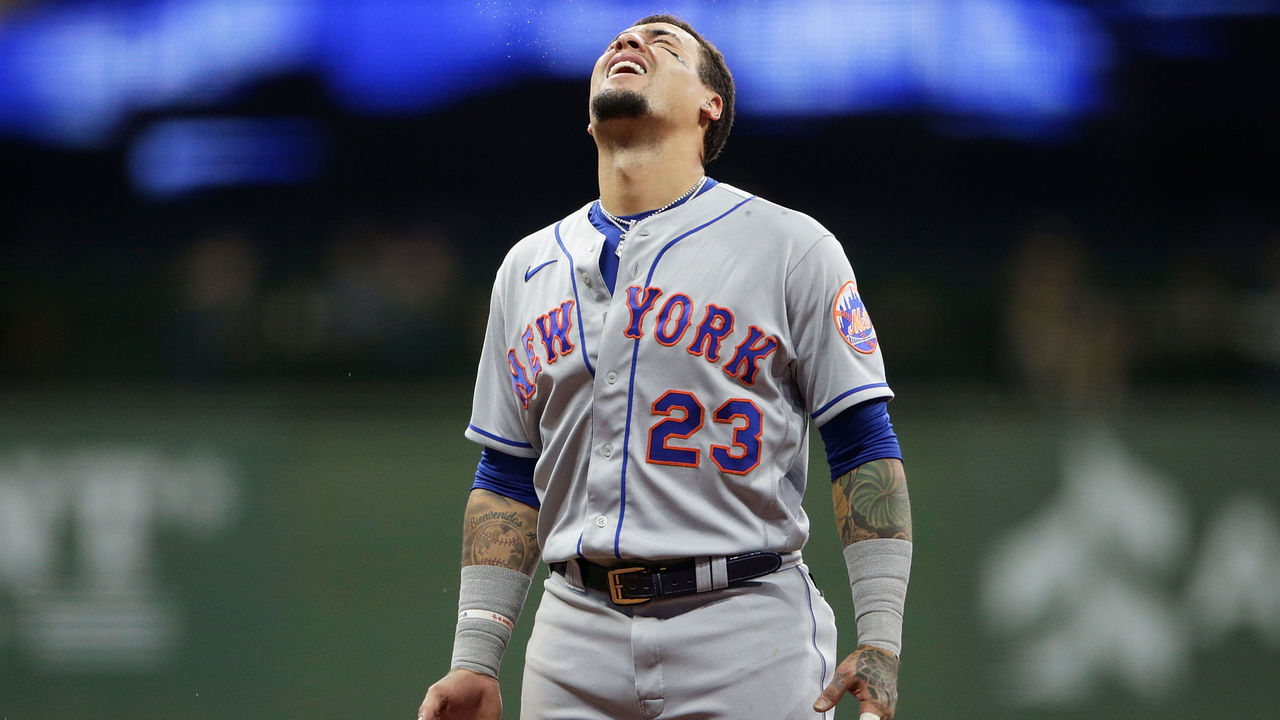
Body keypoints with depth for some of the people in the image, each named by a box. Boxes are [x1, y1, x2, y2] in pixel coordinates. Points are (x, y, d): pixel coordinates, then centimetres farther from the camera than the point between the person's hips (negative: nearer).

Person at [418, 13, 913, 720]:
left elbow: (864, 449, -1)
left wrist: (879, 641, -11)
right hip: (577, 635, 4)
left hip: (747, 634, -4)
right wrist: (474, 662, 8)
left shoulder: (792, 247, 3)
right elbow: (508, 480, 18)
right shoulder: (528, 268, 16)